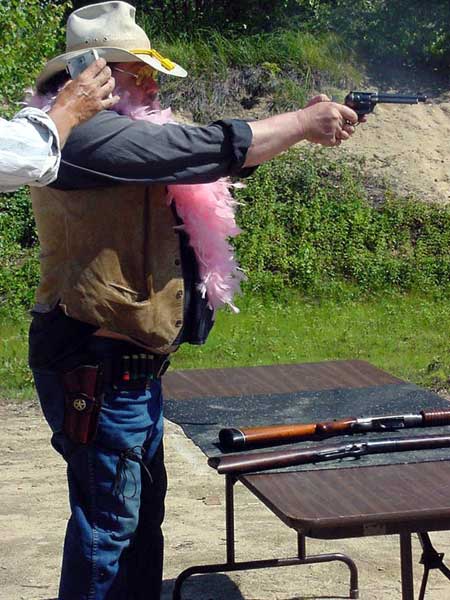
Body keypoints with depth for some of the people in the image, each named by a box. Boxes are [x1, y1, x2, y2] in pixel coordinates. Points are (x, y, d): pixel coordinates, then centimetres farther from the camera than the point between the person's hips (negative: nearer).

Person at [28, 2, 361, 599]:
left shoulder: (118, 133, 13)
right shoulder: (83, 135, -19)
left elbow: (204, 163, 16)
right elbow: (208, 147, -23)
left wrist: (302, 123, 7)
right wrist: (303, 122, -10)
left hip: (130, 365, 10)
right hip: (97, 369, -10)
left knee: (142, 510, 19)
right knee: (108, 522, 1)